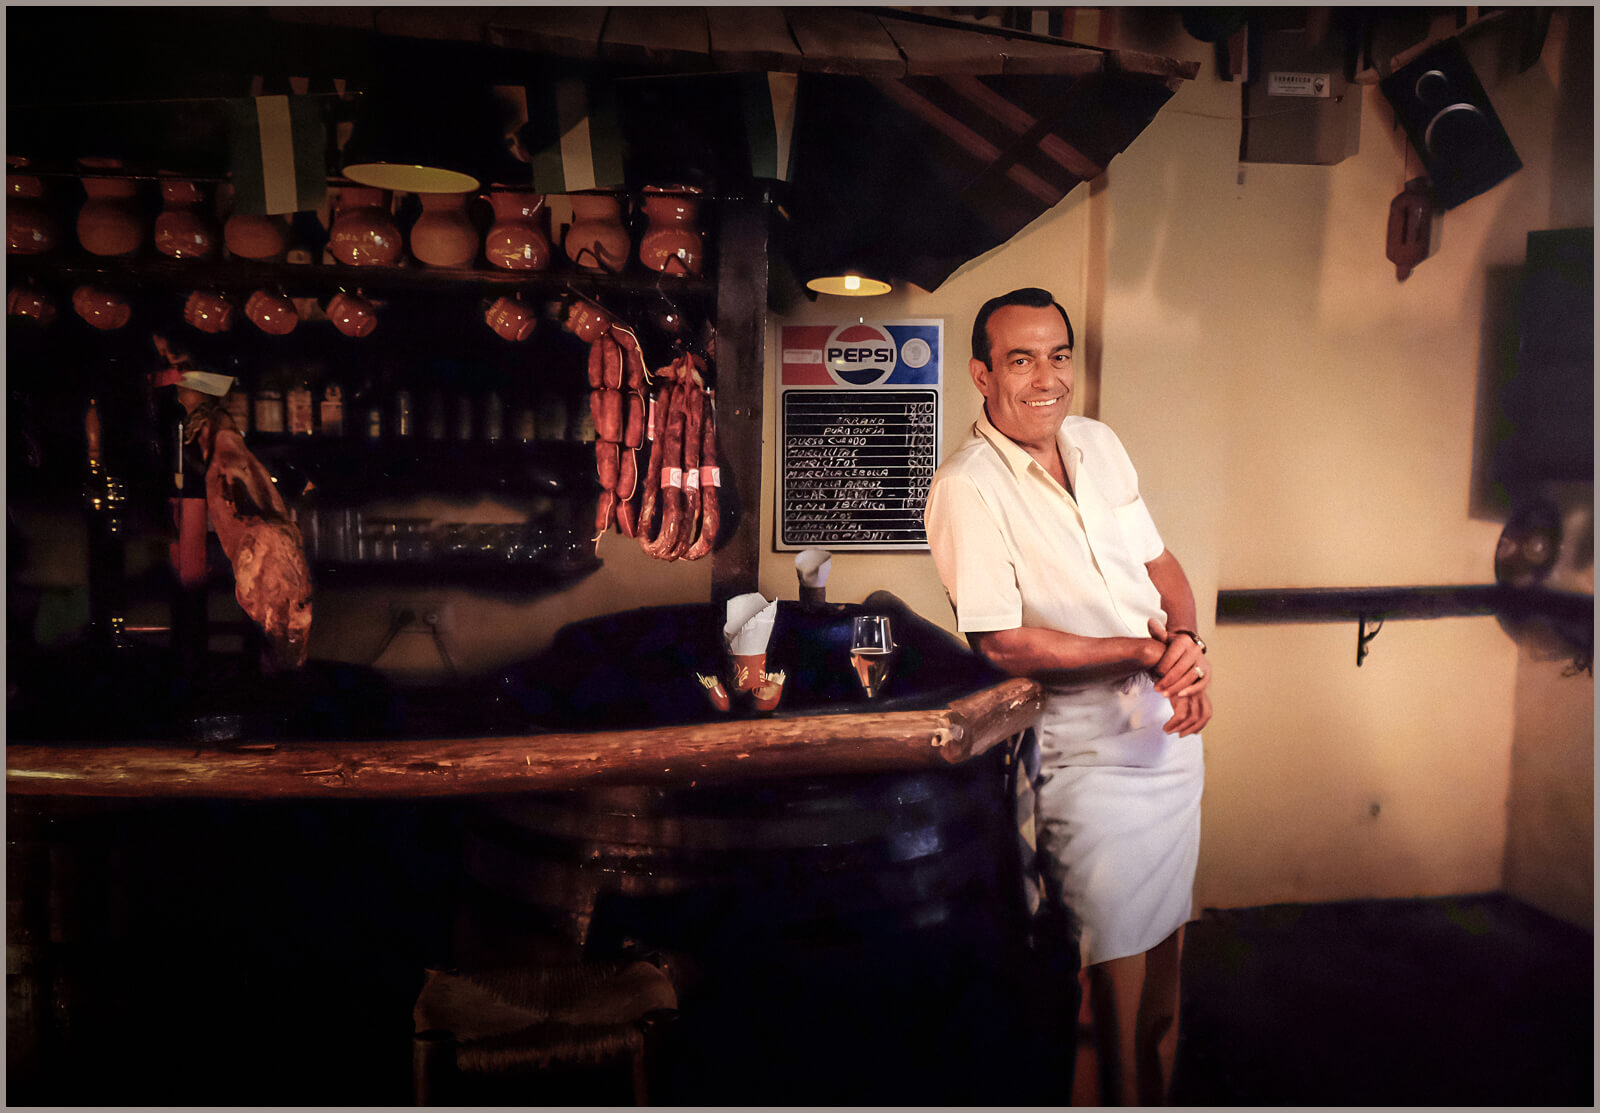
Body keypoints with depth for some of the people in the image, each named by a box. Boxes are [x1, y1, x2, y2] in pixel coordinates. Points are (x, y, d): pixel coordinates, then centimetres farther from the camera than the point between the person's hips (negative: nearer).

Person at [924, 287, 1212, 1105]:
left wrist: (1185, 639, -9)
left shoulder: (1099, 445, 7)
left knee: (1164, 943, 20)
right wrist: (1149, 652, -18)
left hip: (1171, 732, 7)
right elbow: (1002, 642, -20)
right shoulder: (966, 486, -16)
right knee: (1116, 968, 4)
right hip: (1088, 754, -7)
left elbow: (1161, 564, 12)